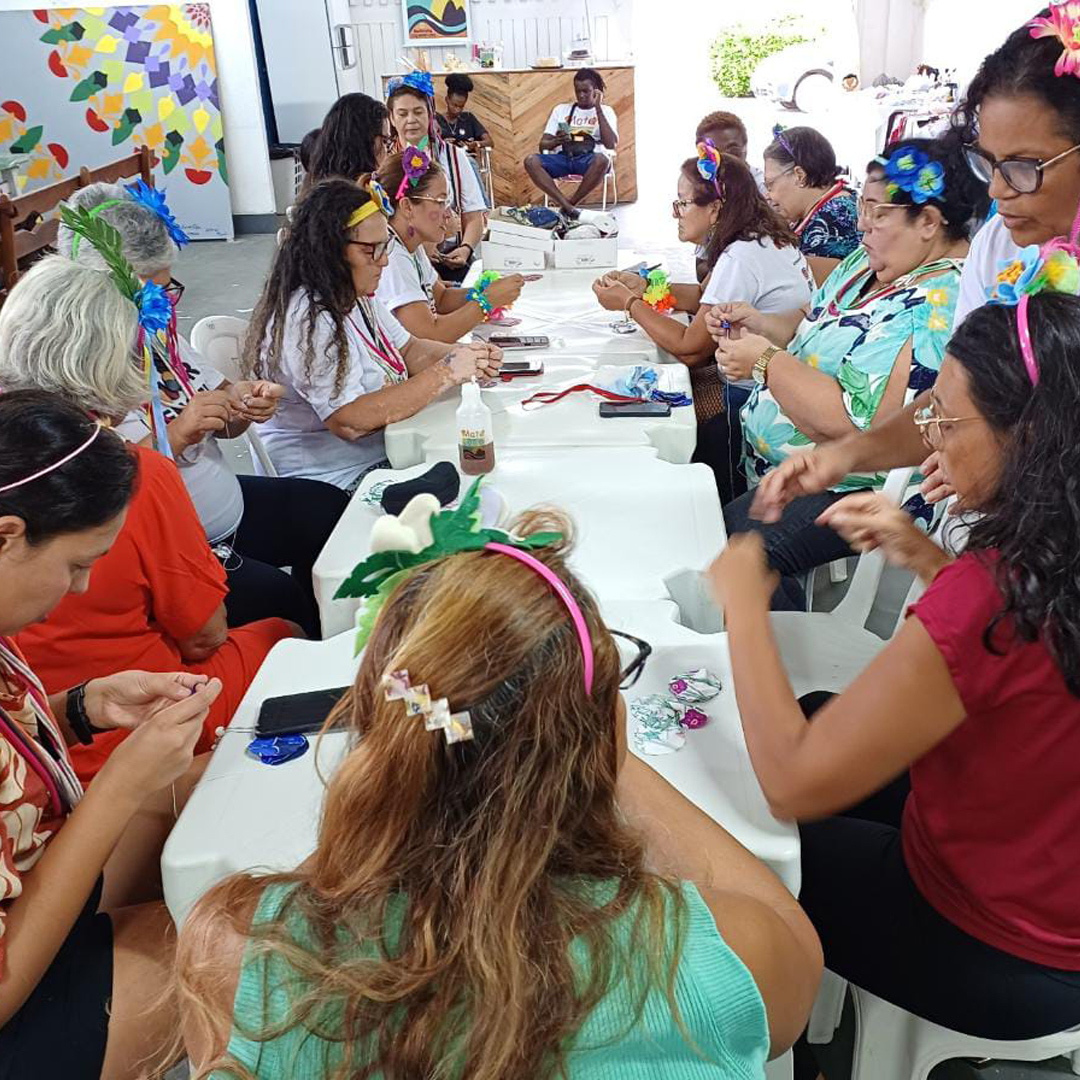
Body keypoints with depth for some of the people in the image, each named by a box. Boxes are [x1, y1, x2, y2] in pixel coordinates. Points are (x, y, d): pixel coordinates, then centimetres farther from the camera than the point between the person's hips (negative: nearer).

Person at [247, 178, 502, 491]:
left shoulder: (358, 297, 7)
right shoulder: (306, 321, -23)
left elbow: (409, 350, 15)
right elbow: (350, 421, -28)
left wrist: (465, 358, -7)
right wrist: (444, 375, -25)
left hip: (382, 457, 9)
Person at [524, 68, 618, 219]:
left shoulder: (605, 111, 13)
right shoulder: (561, 110, 20)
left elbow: (611, 144, -6)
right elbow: (542, 144, 13)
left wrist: (598, 108, -5)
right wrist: (556, 141, -11)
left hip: (589, 159, -2)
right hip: (563, 157, 2)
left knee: (603, 160, -39)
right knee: (531, 161, -27)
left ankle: (570, 205, -22)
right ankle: (568, 207, -34)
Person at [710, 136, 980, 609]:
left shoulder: (936, 309, -24)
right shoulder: (872, 261, 7)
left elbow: (848, 425, -29)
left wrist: (766, 360, -19)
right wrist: (757, 324, 2)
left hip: (853, 490, -10)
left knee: (738, 541, -27)